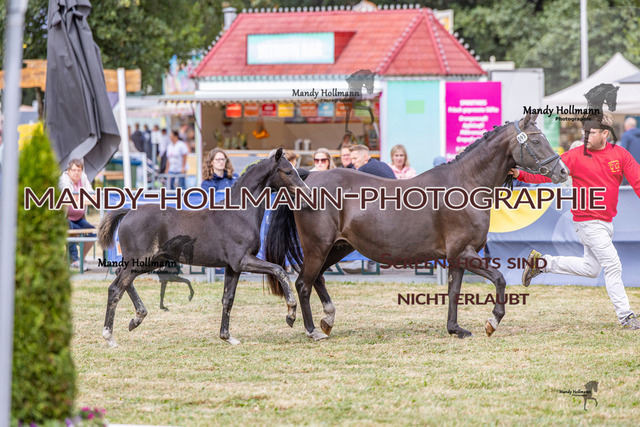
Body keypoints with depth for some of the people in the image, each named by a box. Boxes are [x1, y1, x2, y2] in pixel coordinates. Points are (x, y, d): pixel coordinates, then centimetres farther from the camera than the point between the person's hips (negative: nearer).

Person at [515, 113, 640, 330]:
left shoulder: (619, 154, 1)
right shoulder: (576, 157, -9)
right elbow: (547, 173, -11)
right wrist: (521, 175, -26)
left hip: (606, 221, 6)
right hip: (587, 220, -6)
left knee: (591, 267, 15)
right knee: (613, 266, -8)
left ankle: (543, 263, 26)